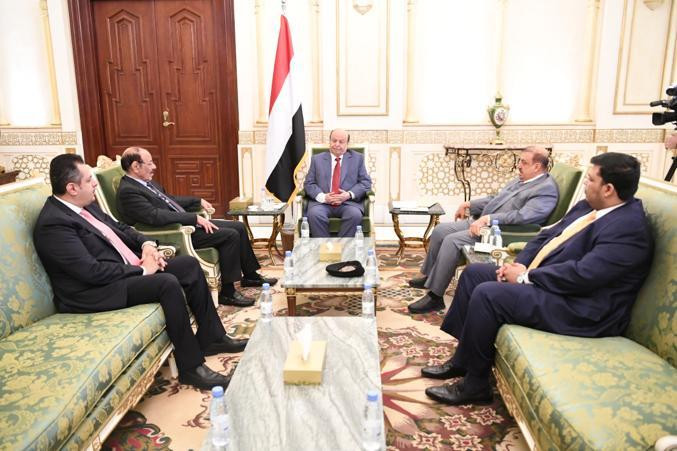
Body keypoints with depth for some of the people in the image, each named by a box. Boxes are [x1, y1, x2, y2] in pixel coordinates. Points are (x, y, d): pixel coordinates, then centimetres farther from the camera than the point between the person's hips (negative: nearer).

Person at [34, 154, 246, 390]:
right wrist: (141, 270, -17)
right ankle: (191, 366, -18)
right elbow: (92, 271, -25)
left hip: (129, 269, 10)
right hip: (95, 292, -10)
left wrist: (146, 243, 0)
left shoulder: (85, 206, 8)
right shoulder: (53, 223, -20)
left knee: (189, 264, 2)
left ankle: (211, 337, 10)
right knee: (168, 283, -29)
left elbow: (120, 228, 20)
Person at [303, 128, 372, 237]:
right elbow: (309, 183, 9)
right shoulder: (317, 159, 16)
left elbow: (366, 182, 8)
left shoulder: (357, 158, 15)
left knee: (355, 215, -33)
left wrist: (349, 195, -10)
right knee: (314, 214, -32)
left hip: (348, 203, 0)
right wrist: (323, 197, -10)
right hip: (322, 203, 0)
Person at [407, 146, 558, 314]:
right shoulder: (521, 180, 17)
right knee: (439, 231, 4)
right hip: (480, 221, 10)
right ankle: (429, 276, 22)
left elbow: (523, 216, -27)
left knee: (452, 241, -26)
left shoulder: (547, 189, -13)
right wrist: (469, 204, 19)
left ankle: (435, 296, -17)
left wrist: (488, 218, -32)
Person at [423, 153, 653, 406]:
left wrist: (525, 277, -18)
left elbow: (582, 275, -28)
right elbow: (547, 236, 14)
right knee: (474, 273, 6)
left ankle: (474, 386, -7)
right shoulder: (588, 206, 9)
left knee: (487, 294, -24)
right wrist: (521, 264, -3)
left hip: (580, 309, -10)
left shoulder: (628, 228, -20)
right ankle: (462, 360, 13)